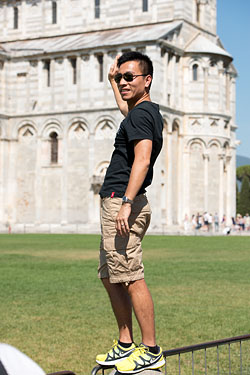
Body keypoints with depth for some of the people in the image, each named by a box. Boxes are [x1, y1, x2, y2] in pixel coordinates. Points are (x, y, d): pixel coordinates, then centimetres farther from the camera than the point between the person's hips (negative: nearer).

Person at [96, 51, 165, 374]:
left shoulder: (141, 114, -11)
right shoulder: (148, 111, 19)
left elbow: (142, 159, -25)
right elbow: (125, 108, 46)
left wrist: (126, 203, -30)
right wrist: (112, 80, 52)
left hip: (122, 203, -11)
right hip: (115, 203, 11)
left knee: (131, 278, -10)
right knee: (110, 277, 15)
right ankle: (125, 345, 22)